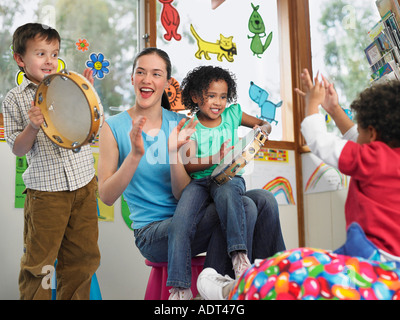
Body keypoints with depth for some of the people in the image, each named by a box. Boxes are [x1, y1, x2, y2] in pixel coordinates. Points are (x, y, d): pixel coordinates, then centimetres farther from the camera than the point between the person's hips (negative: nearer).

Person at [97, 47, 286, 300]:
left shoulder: (179, 125, 6)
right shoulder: (114, 127, -2)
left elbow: (183, 195, -1)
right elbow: (107, 196, -10)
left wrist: (174, 152, -16)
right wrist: (135, 154, -21)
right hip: (152, 232, -4)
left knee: (264, 201, -15)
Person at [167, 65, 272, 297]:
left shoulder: (232, 114, 13)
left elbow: (265, 125, 24)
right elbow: (188, 165, -4)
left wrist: (262, 130, -1)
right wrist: (216, 159, -19)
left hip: (229, 177, 0)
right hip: (199, 182, 0)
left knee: (226, 191, -38)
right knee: (180, 222, -25)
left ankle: (240, 254, -42)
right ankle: (179, 287, -22)